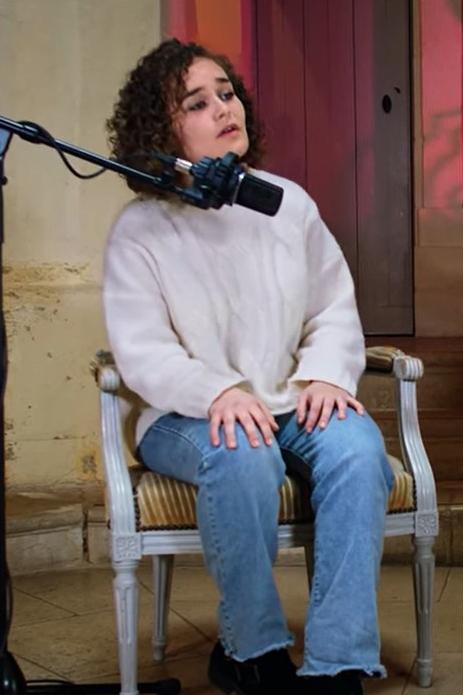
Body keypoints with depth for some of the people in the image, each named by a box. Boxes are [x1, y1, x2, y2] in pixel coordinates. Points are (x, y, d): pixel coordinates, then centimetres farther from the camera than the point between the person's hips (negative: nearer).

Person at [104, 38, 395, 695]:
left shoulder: (289, 203, 7)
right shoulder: (140, 229, -3)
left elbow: (335, 309, 10)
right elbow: (141, 350, -9)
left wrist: (327, 374, -11)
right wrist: (218, 392, -27)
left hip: (293, 404, 3)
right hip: (189, 418, -3)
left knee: (356, 445, -29)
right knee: (242, 456, -37)